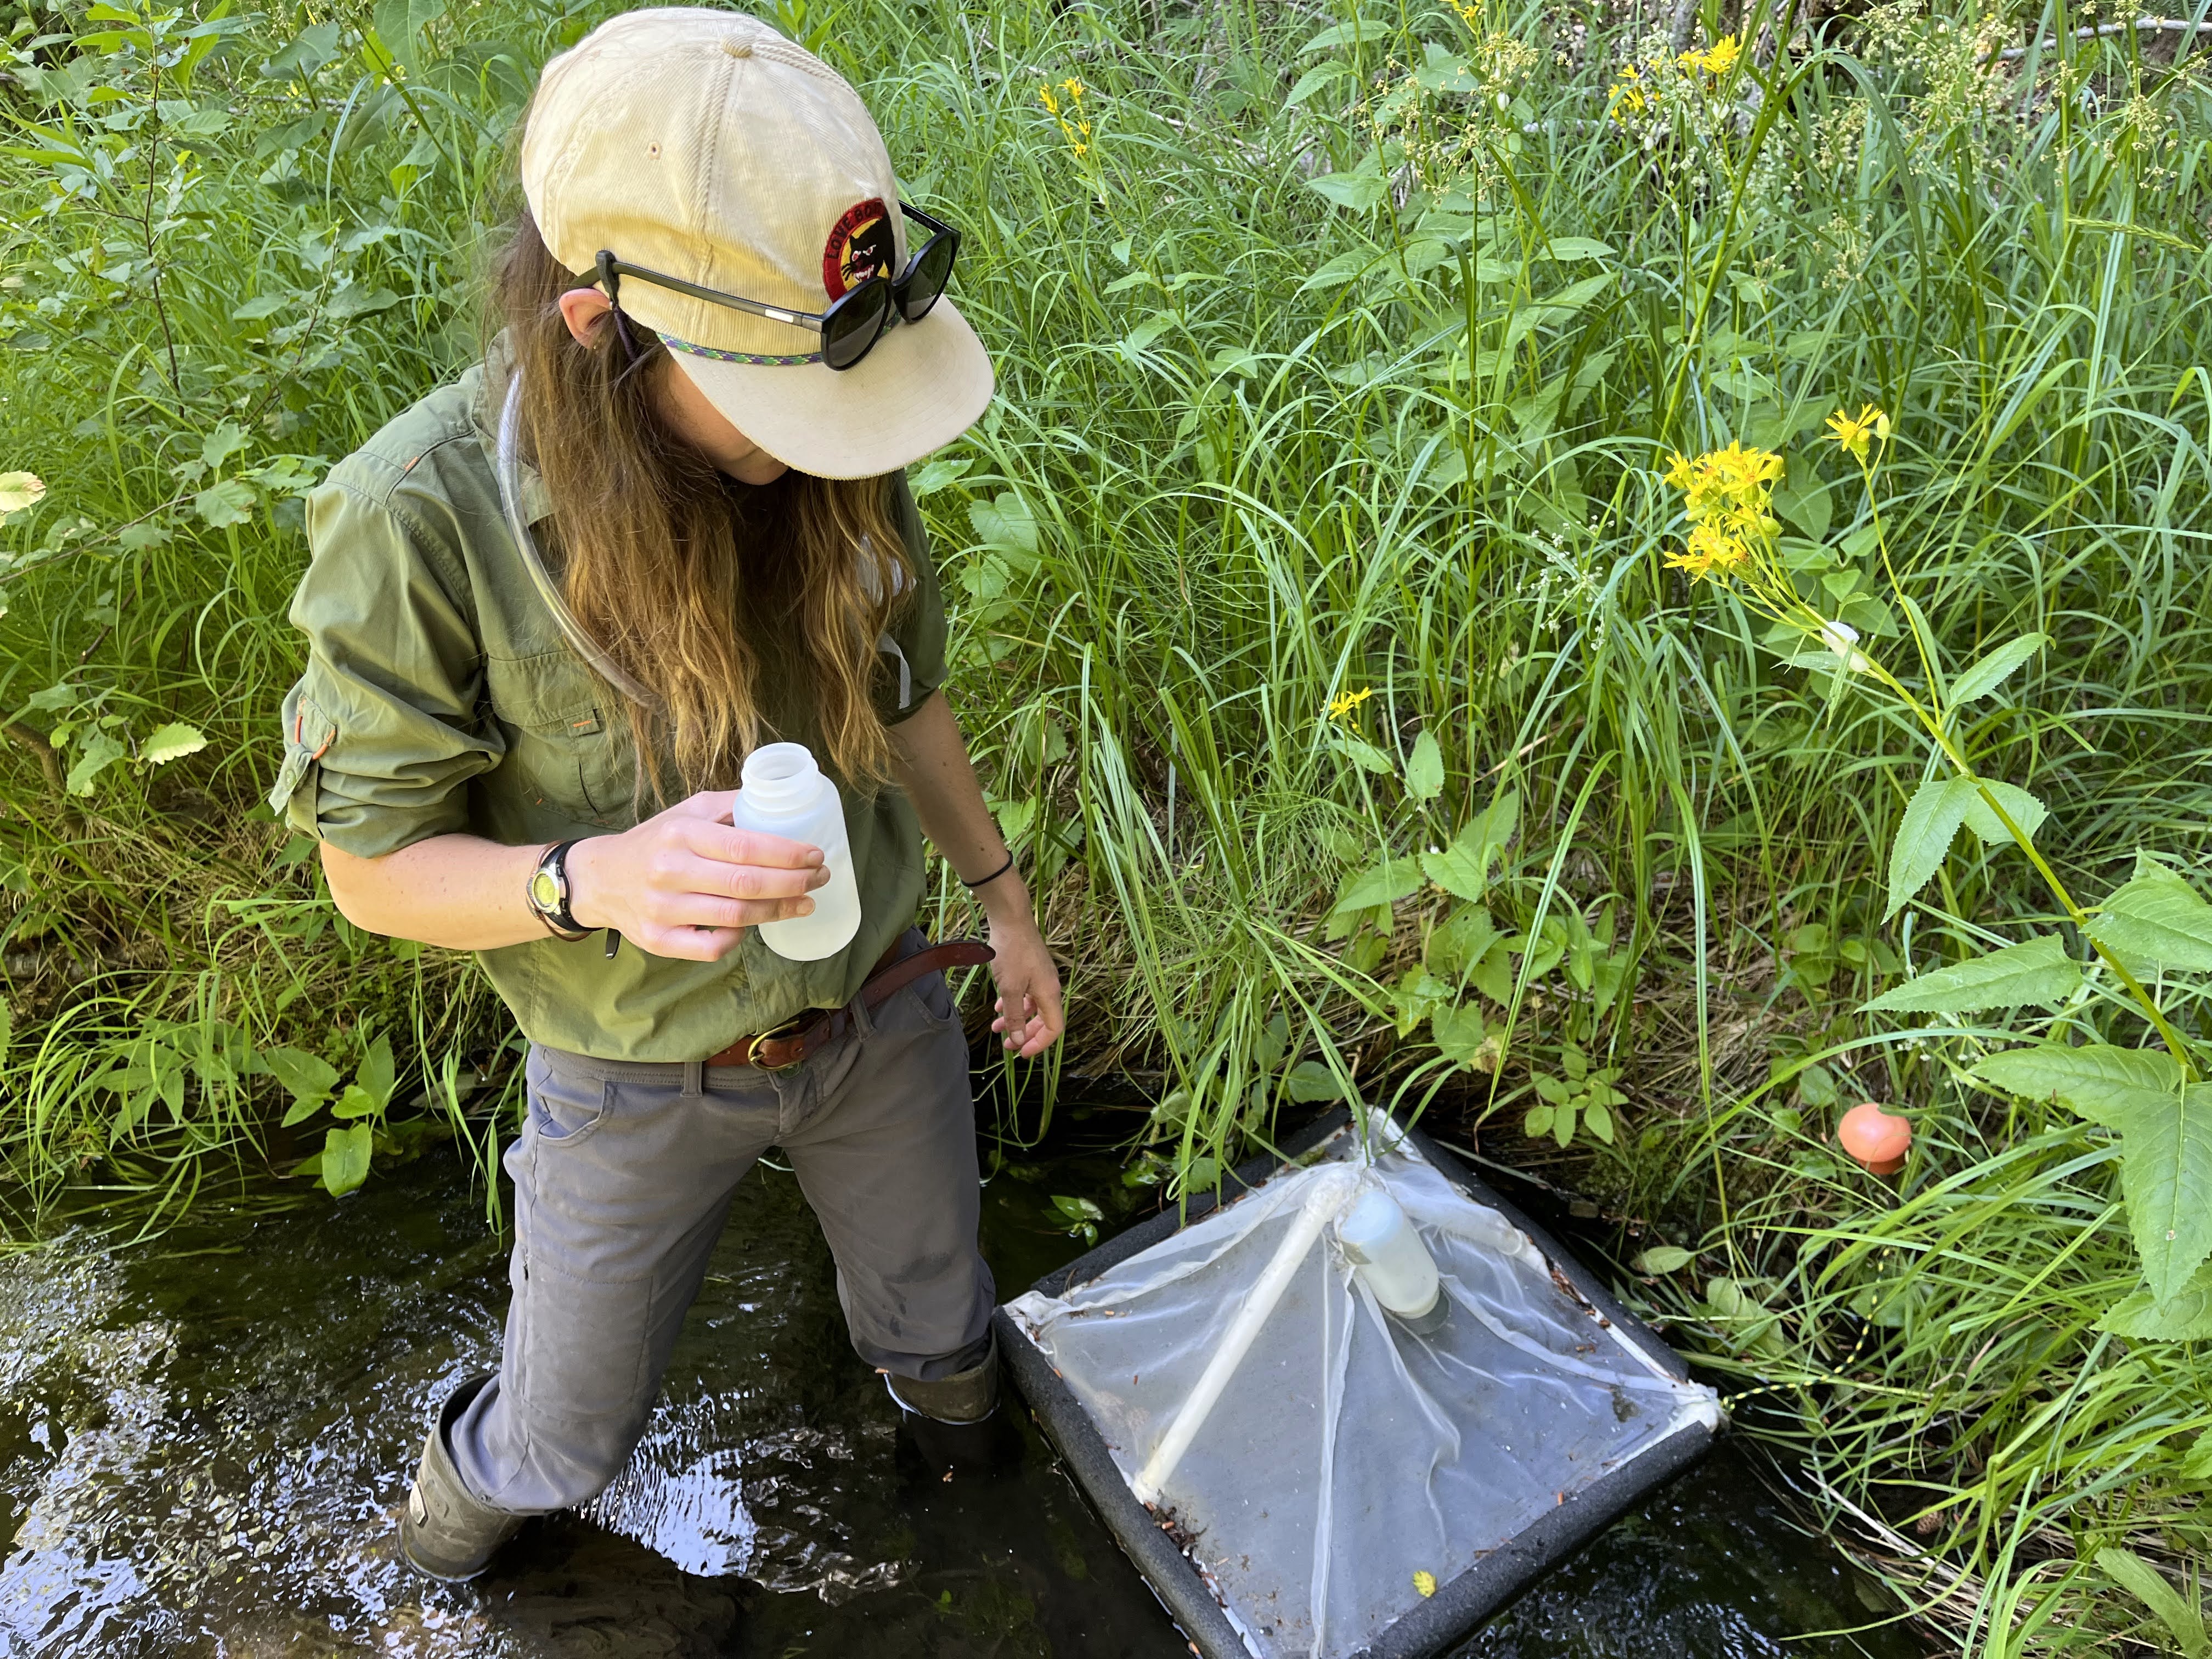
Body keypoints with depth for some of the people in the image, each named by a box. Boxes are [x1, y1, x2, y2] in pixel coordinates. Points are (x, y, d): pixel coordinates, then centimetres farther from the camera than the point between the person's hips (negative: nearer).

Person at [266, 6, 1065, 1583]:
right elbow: (377, 863, -17)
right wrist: (594, 880, -37)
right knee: (570, 1431, 22)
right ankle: (473, 1491, 59)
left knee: (943, 1326, 27)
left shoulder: (830, 449, -16)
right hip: (646, 1080, -2)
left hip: (881, 1016, 3)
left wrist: (1004, 895, 10)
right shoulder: (416, 520, -28)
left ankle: (929, 1365, 64)